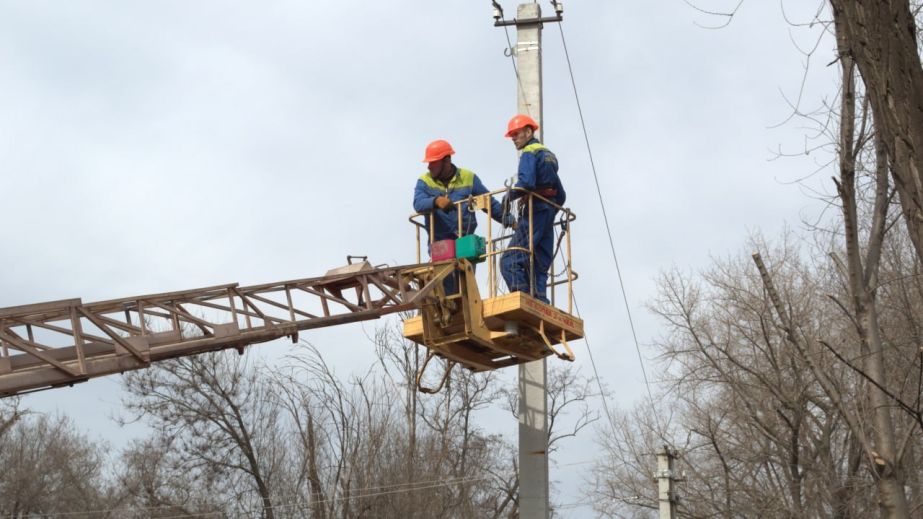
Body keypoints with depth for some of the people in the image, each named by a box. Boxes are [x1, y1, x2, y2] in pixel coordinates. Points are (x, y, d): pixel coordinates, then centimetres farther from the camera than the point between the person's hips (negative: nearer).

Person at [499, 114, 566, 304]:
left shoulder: (529, 153, -4)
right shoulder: (549, 155, 24)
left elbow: (526, 183, -23)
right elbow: (560, 194, 26)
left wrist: (510, 196, -8)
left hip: (533, 212, -10)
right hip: (549, 212, 10)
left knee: (510, 261, -14)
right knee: (540, 264, 9)